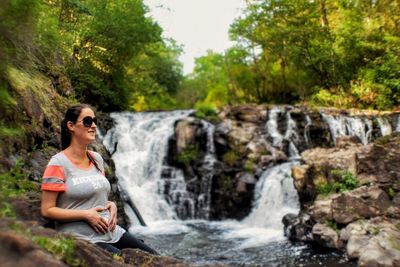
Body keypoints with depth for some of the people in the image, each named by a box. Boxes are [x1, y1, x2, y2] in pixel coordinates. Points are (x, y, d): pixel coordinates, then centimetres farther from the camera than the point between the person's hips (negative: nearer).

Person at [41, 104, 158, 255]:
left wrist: (111, 205, 2)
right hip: (81, 237, -6)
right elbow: (47, 210, -11)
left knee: (154, 258, -1)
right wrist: (86, 214, -17)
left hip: (111, 232, 7)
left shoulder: (97, 159, 11)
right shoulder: (58, 163, -10)